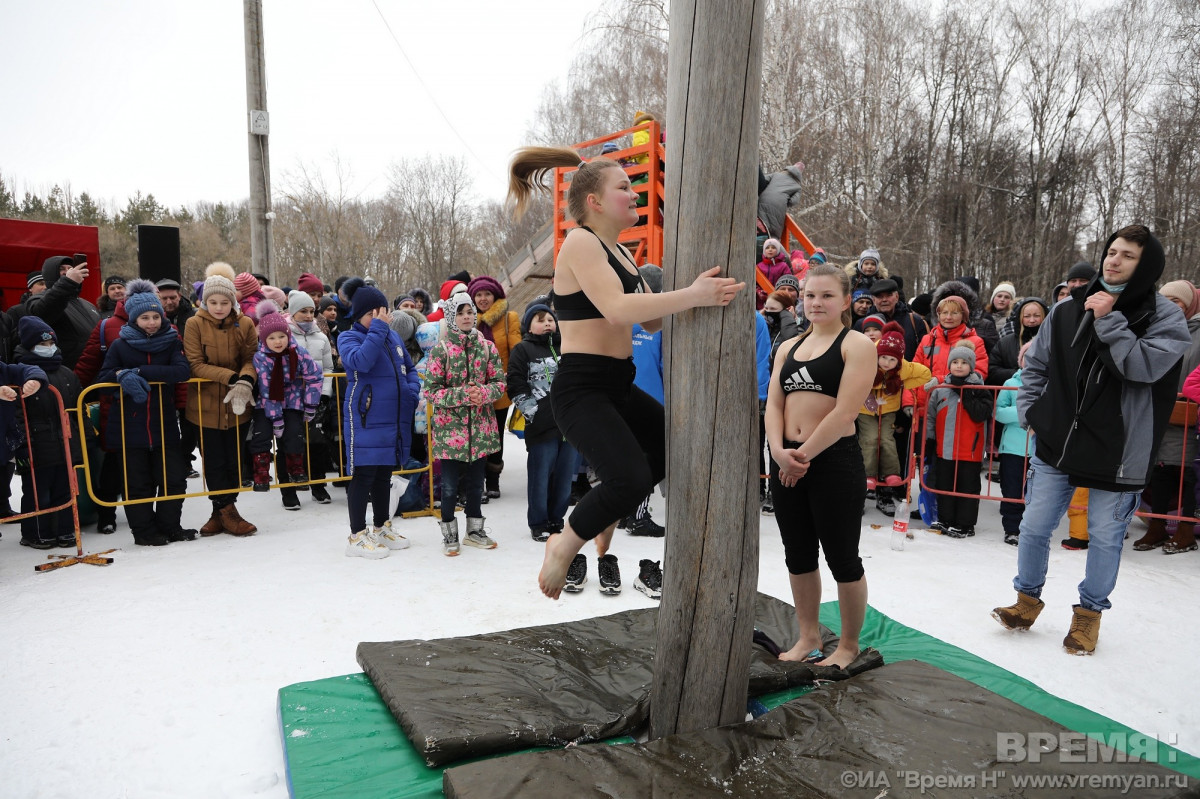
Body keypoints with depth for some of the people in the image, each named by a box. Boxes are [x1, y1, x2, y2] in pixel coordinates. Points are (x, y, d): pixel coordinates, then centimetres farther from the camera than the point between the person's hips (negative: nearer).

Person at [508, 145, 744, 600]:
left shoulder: (620, 254, 18)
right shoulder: (580, 242, -11)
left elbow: (651, 320, 13)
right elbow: (616, 308, -27)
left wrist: (697, 294, -3)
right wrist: (692, 295, -28)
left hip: (620, 387, 10)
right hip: (581, 389, -10)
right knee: (631, 479, -24)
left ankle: (604, 522, 31)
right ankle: (565, 544, 5)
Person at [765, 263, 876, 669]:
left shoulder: (857, 345, -4)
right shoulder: (788, 348, 14)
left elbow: (845, 412, -14)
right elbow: (774, 405, 6)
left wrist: (803, 454, -13)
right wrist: (779, 451, -11)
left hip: (835, 461, -6)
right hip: (787, 462, 6)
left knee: (842, 558, 6)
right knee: (799, 556, 15)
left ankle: (849, 645, 25)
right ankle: (808, 638, 32)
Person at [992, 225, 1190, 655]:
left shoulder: (1164, 316, -5)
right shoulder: (1068, 309, 3)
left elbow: (1145, 366, -22)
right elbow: (1036, 364, 13)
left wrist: (1109, 320, -19)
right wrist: (1030, 411, 5)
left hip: (1117, 452, -2)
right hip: (1056, 443, 3)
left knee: (1105, 537, 9)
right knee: (1034, 527, 8)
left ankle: (1090, 612, 30)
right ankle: (1028, 599, 29)